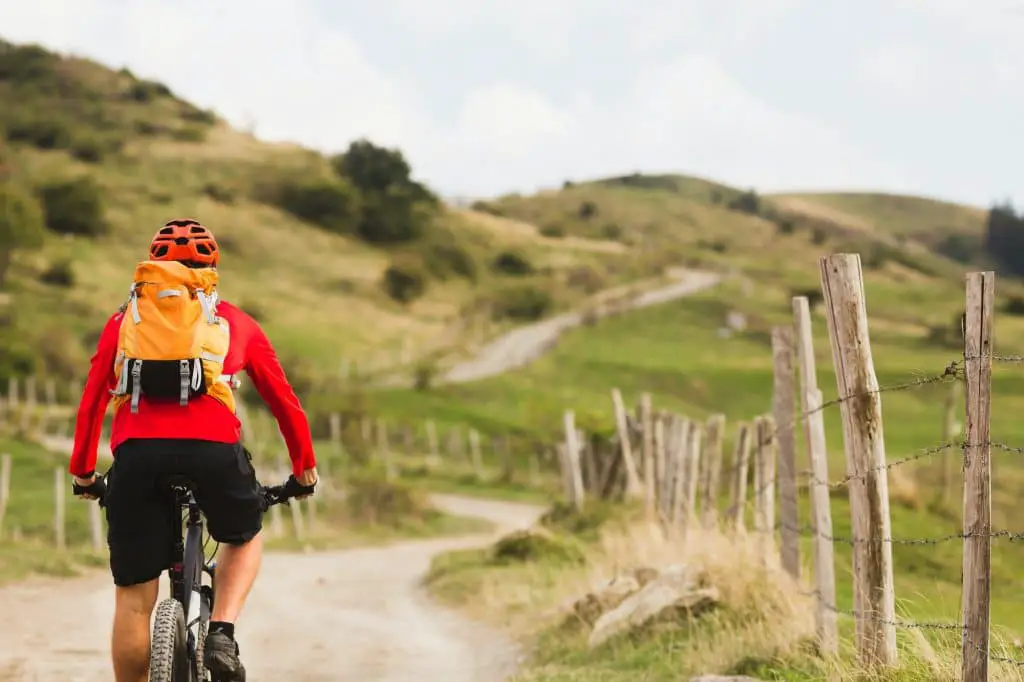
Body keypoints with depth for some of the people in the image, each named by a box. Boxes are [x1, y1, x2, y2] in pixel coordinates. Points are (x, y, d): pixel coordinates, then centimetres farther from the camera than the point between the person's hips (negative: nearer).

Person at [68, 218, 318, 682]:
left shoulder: (125, 319, 26)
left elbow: (91, 402, 25)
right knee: (245, 538, 29)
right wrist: (304, 467, 41)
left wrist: (82, 471, 36)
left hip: (136, 452, 0)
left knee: (133, 600, 10)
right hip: (214, 449, 0)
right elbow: (283, 400, 29)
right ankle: (221, 635, 6)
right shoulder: (235, 322, 25)